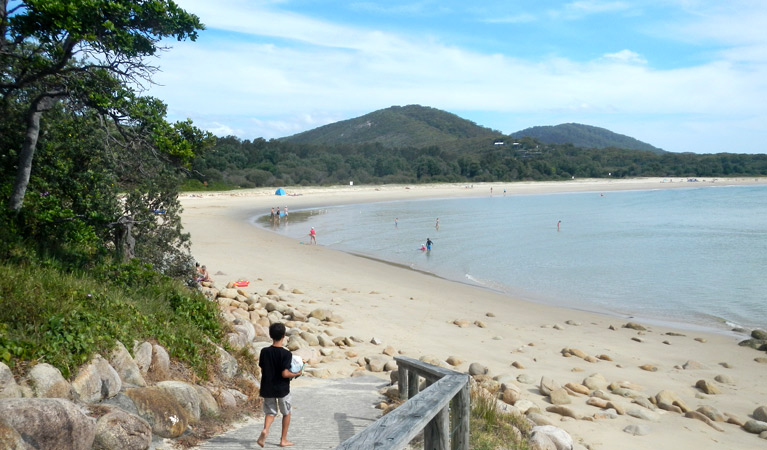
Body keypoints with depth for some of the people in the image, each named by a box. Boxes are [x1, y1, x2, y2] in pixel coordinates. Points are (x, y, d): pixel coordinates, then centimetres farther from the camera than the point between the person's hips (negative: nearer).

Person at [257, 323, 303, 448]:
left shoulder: (264, 351, -4)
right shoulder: (286, 354, -17)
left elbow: (262, 370, 3)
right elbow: (285, 374, -20)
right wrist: (296, 374, -4)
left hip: (268, 388, 3)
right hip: (282, 389, -3)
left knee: (270, 412, 14)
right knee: (286, 413, 17)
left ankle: (265, 430, -16)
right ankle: (283, 439, 22)